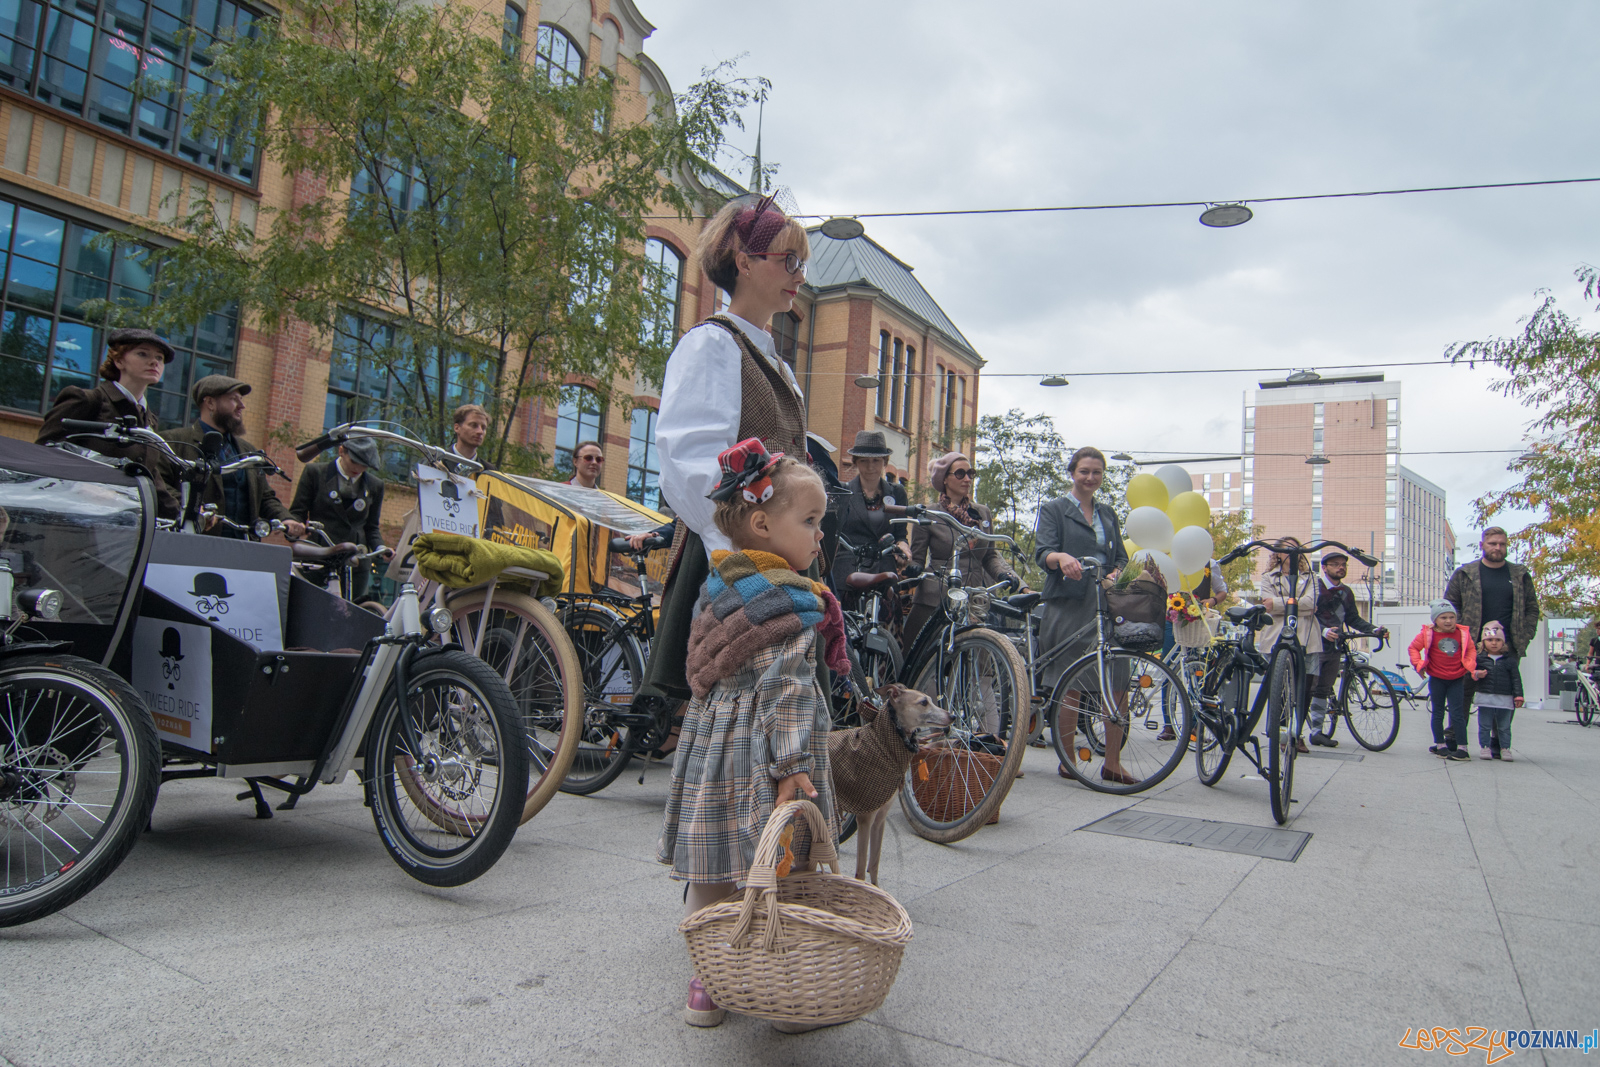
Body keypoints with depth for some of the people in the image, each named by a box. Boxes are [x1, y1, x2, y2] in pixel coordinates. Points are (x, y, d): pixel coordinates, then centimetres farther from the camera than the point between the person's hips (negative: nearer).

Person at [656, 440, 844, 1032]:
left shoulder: (717, 587, 9)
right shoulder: (796, 603, -14)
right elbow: (786, 689, -21)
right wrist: (791, 764, -22)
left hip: (712, 740, 7)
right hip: (762, 753, -7)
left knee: (709, 874, 13)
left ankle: (704, 984, 25)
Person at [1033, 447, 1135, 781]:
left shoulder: (1108, 513, 20)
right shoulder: (1054, 510, 6)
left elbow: (1121, 556, 18)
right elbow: (1042, 553, -7)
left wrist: (1115, 575, -5)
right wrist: (1062, 558, -30)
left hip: (1107, 604, 4)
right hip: (1069, 604, -4)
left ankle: (1112, 763, 6)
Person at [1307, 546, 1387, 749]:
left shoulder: (1346, 592, 15)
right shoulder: (1314, 587, -6)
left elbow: (1353, 619, 19)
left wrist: (1375, 630, 4)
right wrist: (1323, 631, -30)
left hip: (1334, 648, 7)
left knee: (1324, 691, 11)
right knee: (1307, 689, -12)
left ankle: (1317, 731, 18)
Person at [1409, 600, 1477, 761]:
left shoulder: (1462, 634, -2)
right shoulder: (1428, 634, -7)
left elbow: (1471, 650, 10)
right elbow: (1414, 647, 1)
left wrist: (1470, 666, -3)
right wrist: (1419, 664, -8)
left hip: (1456, 680, 0)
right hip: (1436, 679, 0)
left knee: (1457, 713, -2)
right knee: (1438, 713, 7)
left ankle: (1462, 748, 1)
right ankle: (1440, 745, 17)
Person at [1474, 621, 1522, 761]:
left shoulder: (1510, 660, 3)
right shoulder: (1479, 658, 1)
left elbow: (1516, 679, 4)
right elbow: (1472, 672, 6)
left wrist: (1518, 696, -1)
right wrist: (1476, 675, -18)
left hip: (1505, 699, 0)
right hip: (1485, 698, 0)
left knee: (1504, 727, 9)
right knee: (1485, 726, 4)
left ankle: (1505, 749, 17)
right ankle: (1485, 747, 11)